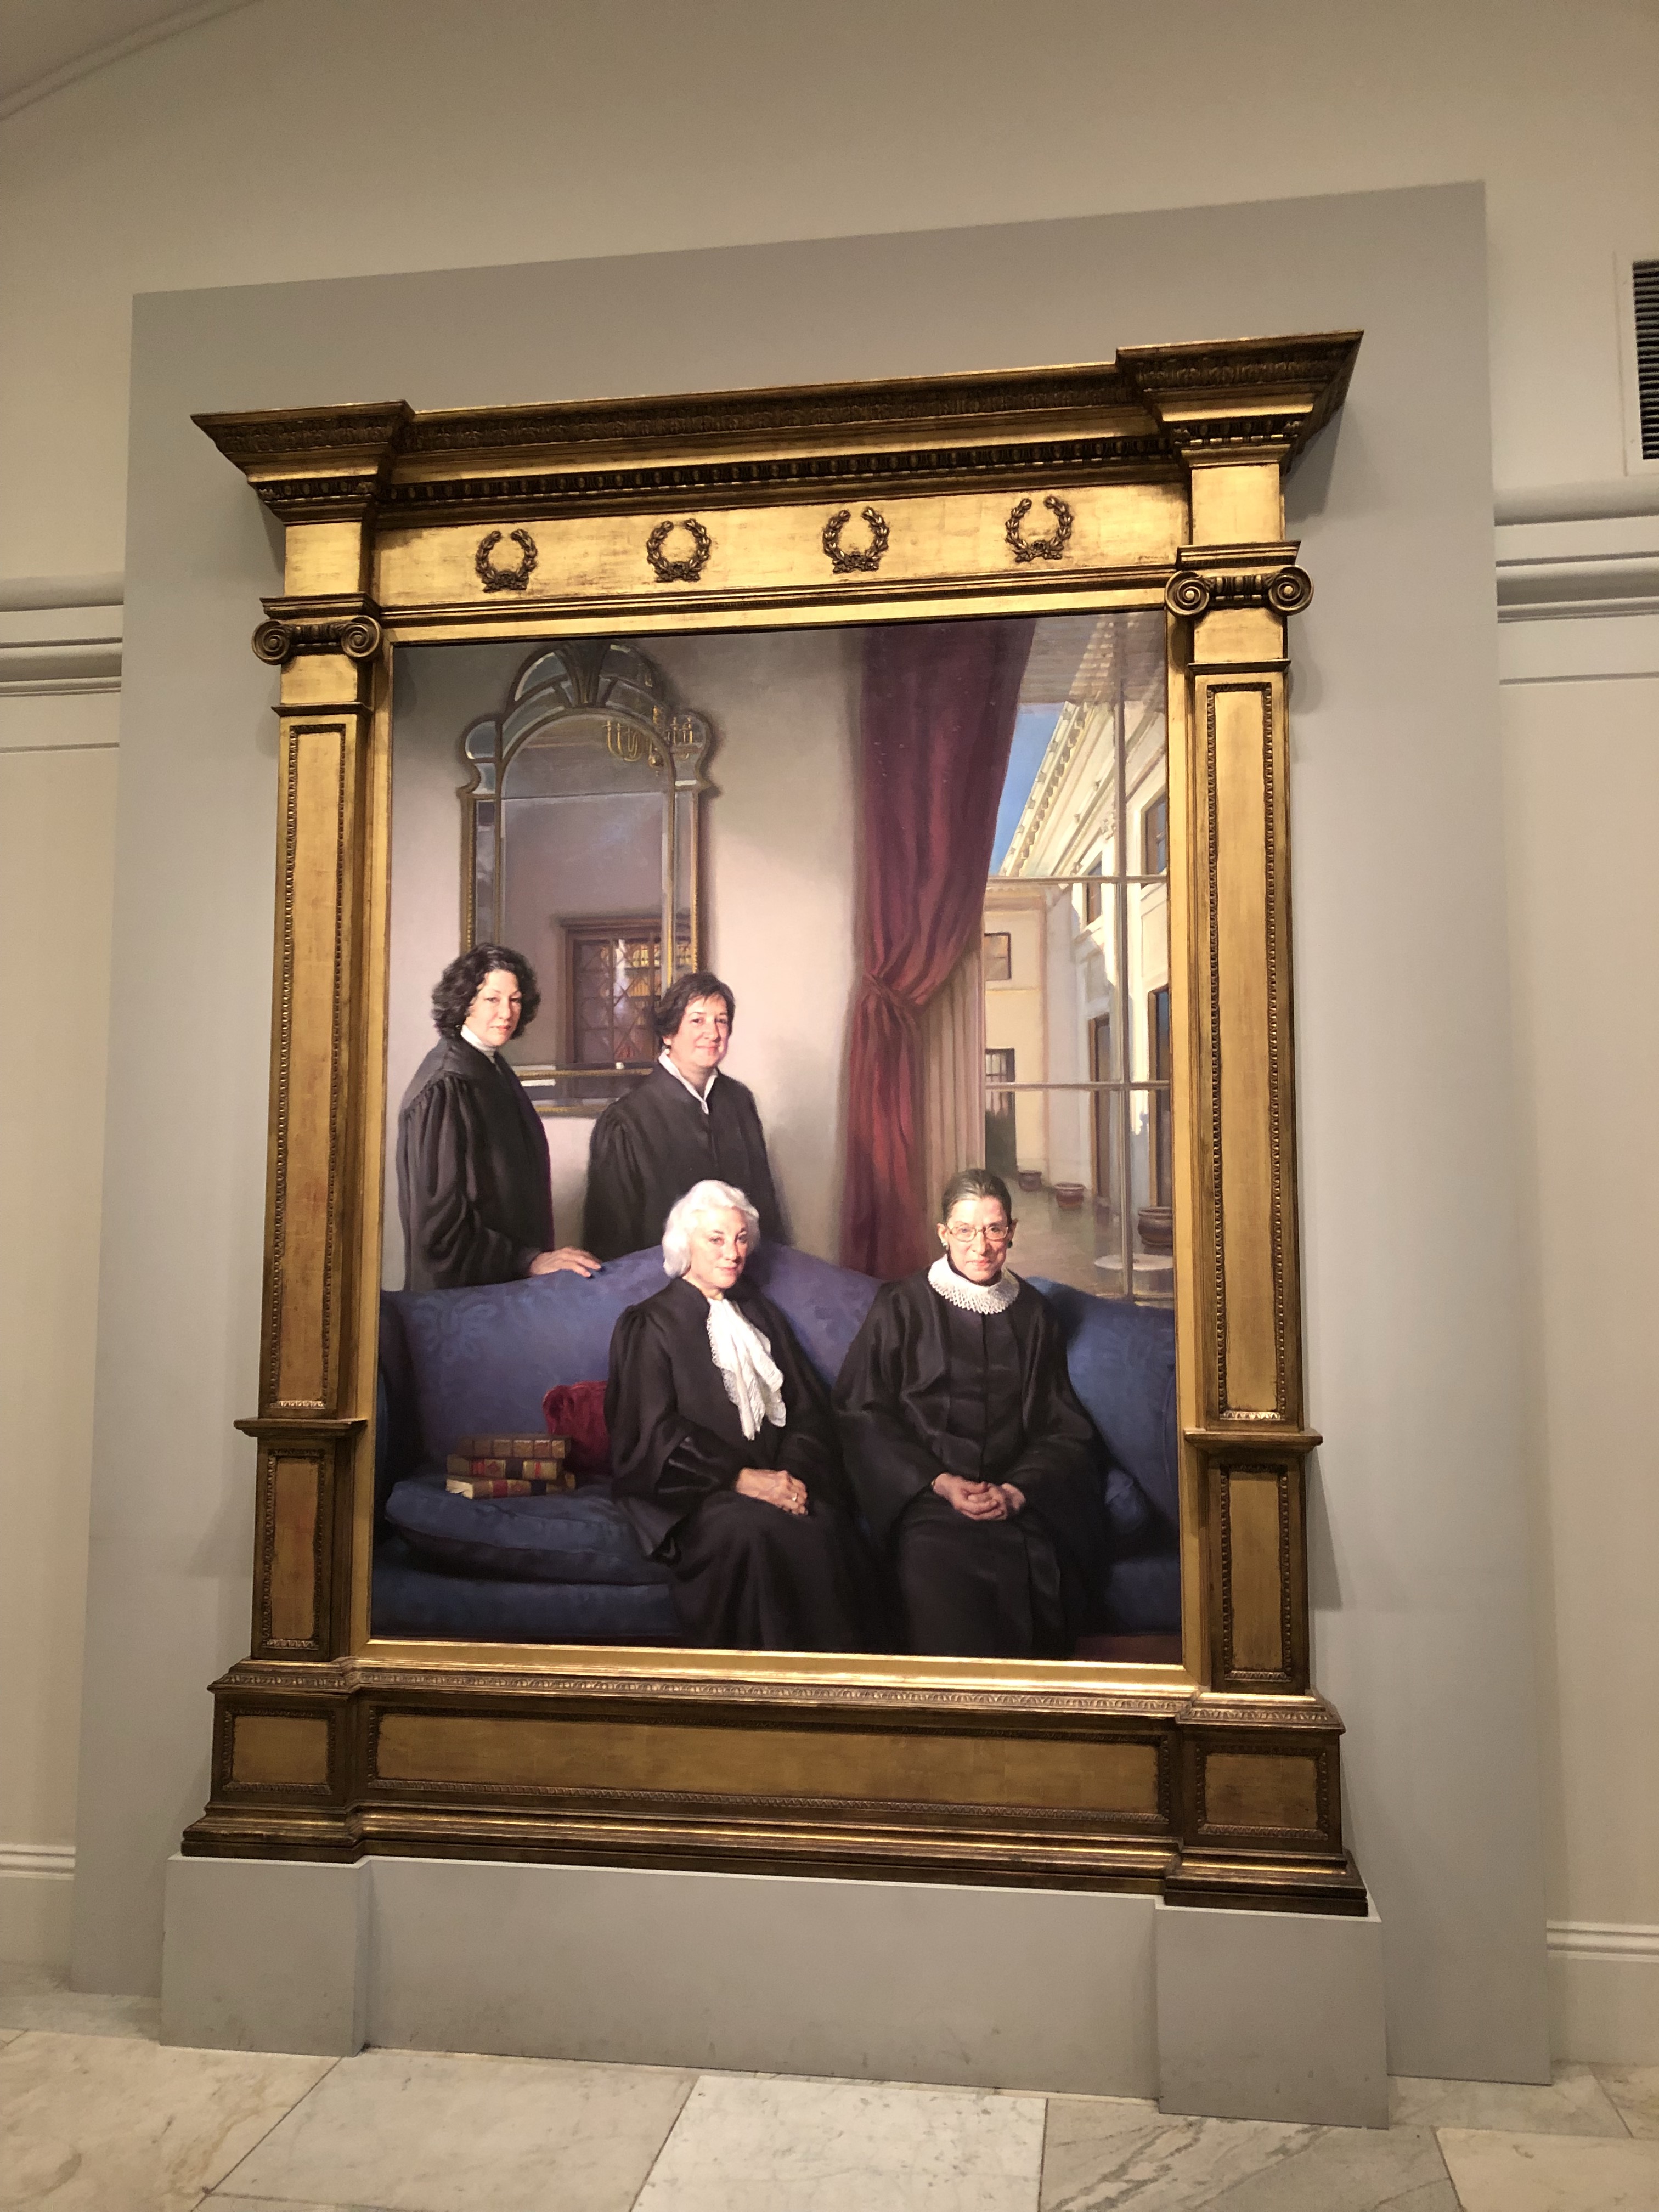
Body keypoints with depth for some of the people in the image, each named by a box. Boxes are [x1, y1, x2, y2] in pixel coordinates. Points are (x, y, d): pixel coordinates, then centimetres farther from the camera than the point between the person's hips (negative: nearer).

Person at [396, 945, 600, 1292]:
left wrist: (538, 1254, 10)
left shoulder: (495, 1071, 6)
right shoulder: (444, 1090, -18)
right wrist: (530, 1260, -20)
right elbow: (441, 1220, -19)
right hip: (461, 1287, -7)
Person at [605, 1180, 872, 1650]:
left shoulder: (761, 1315, 22)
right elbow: (656, 1434, -5)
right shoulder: (650, 1325, 6)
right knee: (754, 1529, -35)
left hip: (775, 1477, 4)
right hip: (693, 1488, -4)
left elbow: (808, 1408, 13)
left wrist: (793, 1473, -9)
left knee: (824, 1524, -30)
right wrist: (740, 1478, -17)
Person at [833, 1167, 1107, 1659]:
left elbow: (1064, 1428, 14)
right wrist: (940, 1483, -9)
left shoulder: (1032, 1315, 16)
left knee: (1033, 1576, -29)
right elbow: (862, 1414, 3)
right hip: (922, 1494, -2)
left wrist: (1017, 1490, -6)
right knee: (941, 1581, -33)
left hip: (1019, 1501, 2)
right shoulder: (901, 1307, 8)